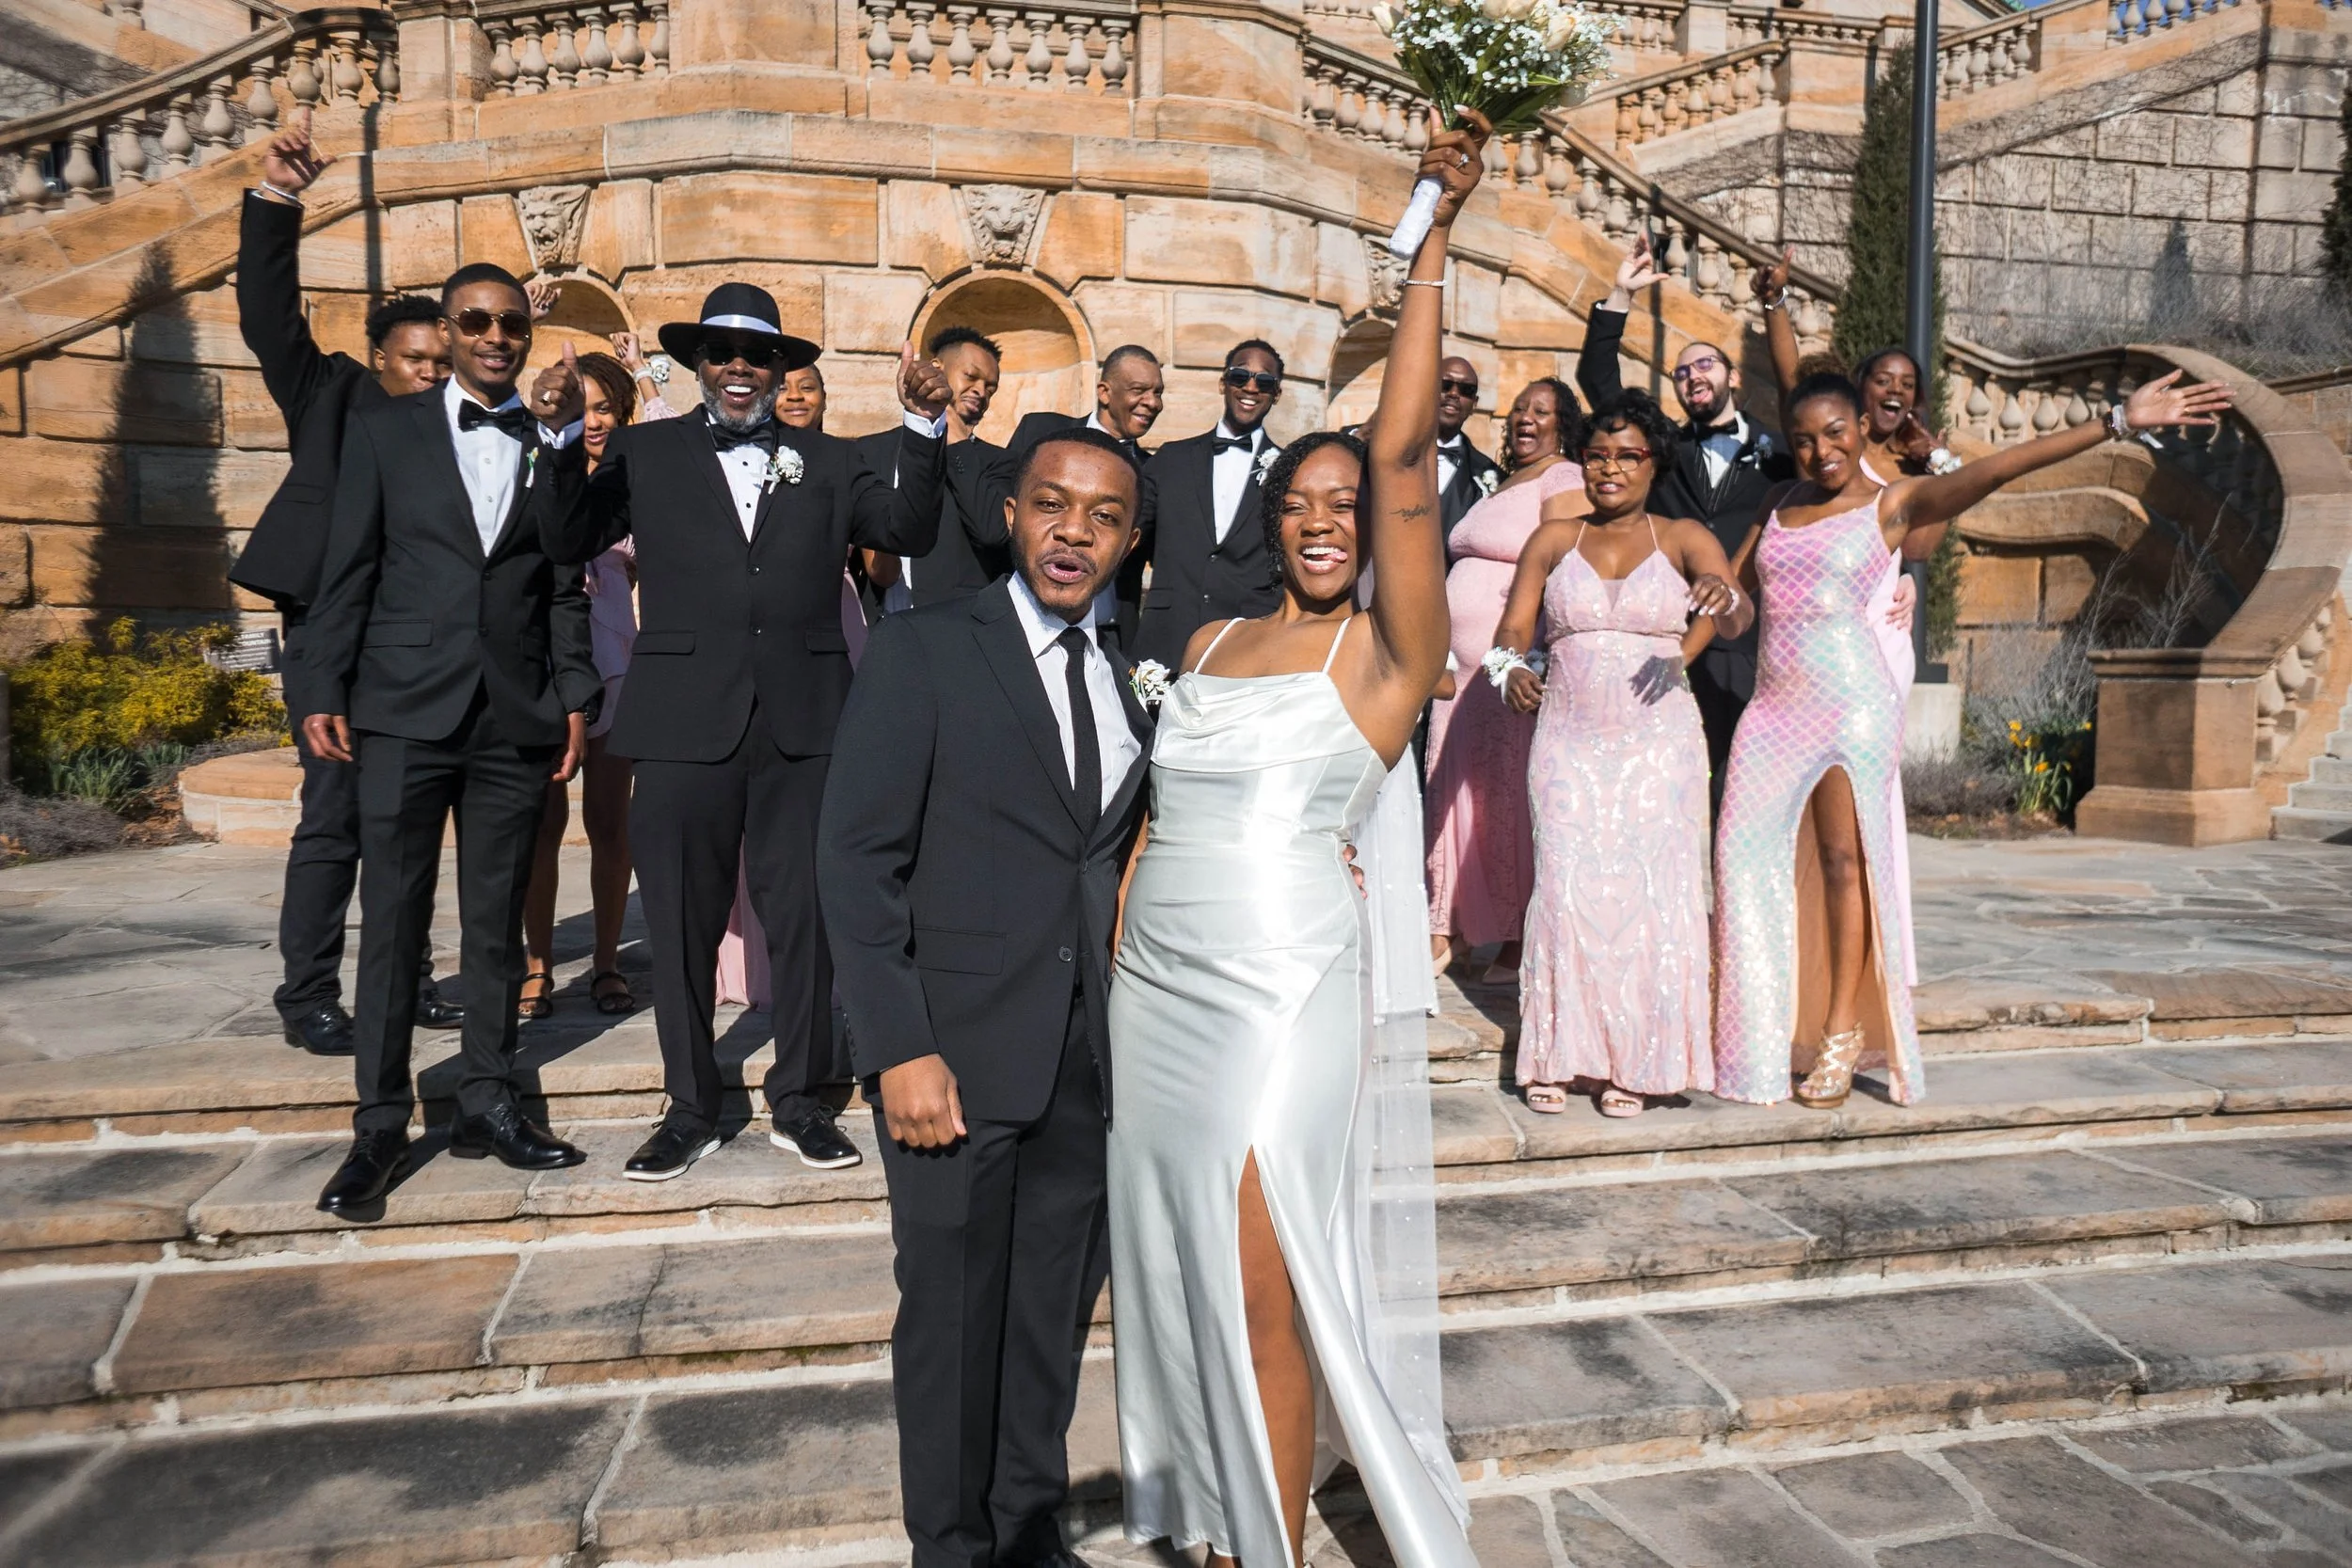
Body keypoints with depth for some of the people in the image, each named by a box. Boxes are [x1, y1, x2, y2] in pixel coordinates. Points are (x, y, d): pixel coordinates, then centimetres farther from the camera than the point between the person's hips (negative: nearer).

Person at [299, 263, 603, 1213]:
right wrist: (324, 693, -1)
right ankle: (380, 1123, 11)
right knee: (392, 920, 2)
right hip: (406, 709, -1)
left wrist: (576, 698, 4)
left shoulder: (554, 446, 10)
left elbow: (565, 585, 10)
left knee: (497, 920, 8)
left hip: (516, 717, 1)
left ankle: (486, 1102, 18)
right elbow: (348, 571, 4)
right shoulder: (384, 431, 7)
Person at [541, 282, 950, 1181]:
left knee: (804, 915, 7)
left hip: (803, 725, 1)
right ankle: (690, 1109, 23)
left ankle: (798, 1101, 23)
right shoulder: (646, 453, 9)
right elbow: (566, 544, 1)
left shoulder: (826, 461, 12)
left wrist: (923, 429, -10)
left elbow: (909, 532, 1)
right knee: (682, 922, 7)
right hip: (686, 726, 0)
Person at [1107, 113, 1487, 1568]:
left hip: (1282, 992, -6)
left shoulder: (1389, 652, -4)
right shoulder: (1213, 642, 13)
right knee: (1175, 1273, 14)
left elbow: (1403, 452, -14)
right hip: (1156, 986, 6)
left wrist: (1436, 240, -14)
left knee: (1262, 1291, 0)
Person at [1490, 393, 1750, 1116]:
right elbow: (1514, 625, 6)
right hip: (1568, 738, 1)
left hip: (1658, 739, 0)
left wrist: (1725, 599, -35)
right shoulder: (1553, 537, 10)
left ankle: (1633, 1061, 8)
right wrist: (1512, 669, -17)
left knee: (1650, 892, -3)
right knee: (1567, 889, -7)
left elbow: (1737, 615, -11)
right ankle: (1561, 1053, 6)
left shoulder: (1684, 538, 5)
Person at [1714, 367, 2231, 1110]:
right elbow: (1734, 586, 20)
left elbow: (1996, 467, -10)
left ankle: (1841, 1035, 6)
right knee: (1748, 856, 2)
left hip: (1851, 701, -5)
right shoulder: (1783, 503, 15)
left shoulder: (1894, 503, 1)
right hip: (1774, 705, 5)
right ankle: (1760, 1037, 12)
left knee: (1843, 860, -3)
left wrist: (2117, 421, -19)